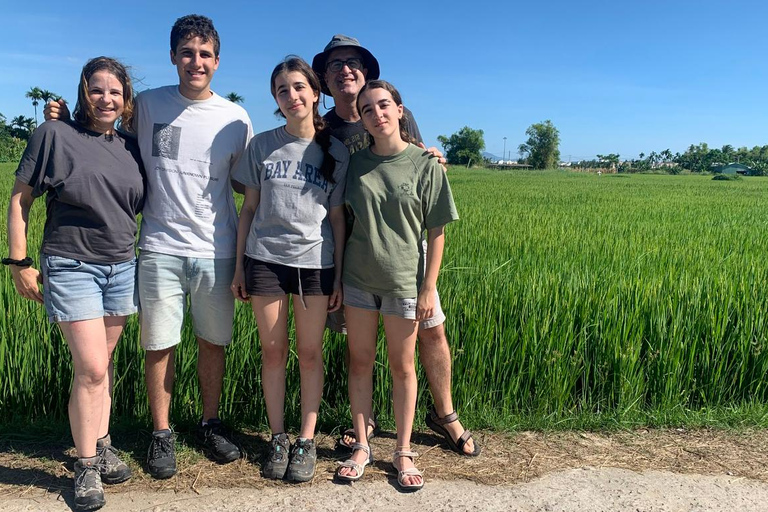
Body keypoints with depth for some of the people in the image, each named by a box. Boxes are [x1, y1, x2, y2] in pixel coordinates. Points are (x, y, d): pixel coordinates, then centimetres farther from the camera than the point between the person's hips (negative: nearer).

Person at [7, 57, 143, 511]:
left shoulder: (131, 148, 8)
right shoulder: (54, 136, -4)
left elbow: (142, 207, 17)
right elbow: (20, 200, -2)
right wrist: (19, 261, -5)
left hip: (122, 268, 4)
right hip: (71, 267, -4)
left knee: (103, 362, 13)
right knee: (90, 369, -7)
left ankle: (102, 447, 28)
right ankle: (86, 468, 11)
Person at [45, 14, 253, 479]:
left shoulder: (236, 119, 3)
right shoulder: (148, 105, 3)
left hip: (216, 251, 1)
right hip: (161, 248, 0)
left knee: (213, 341, 11)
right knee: (160, 345, 5)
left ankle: (211, 423, 30)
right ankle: (162, 433, 24)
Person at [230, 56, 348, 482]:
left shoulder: (335, 152, 3)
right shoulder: (262, 146, 4)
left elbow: (337, 217, 3)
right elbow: (249, 208, 7)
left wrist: (339, 277, 0)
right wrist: (239, 266, 4)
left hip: (315, 263, 0)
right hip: (265, 259, 1)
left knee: (310, 353, 5)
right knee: (273, 351, 7)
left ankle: (306, 441, 19)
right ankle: (278, 438, 23)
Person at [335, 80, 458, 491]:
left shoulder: (425, 165, -5)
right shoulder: (356, 163, 2)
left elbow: (436, 232, -3)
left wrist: (429, 288, -7)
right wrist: (336, 279, 4)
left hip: (403, 282, -2)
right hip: (357, 280, 3)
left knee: (402, 367, 8)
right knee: (360, 363, 10)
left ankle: (403, 453, 23)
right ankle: (361, 447, 26)